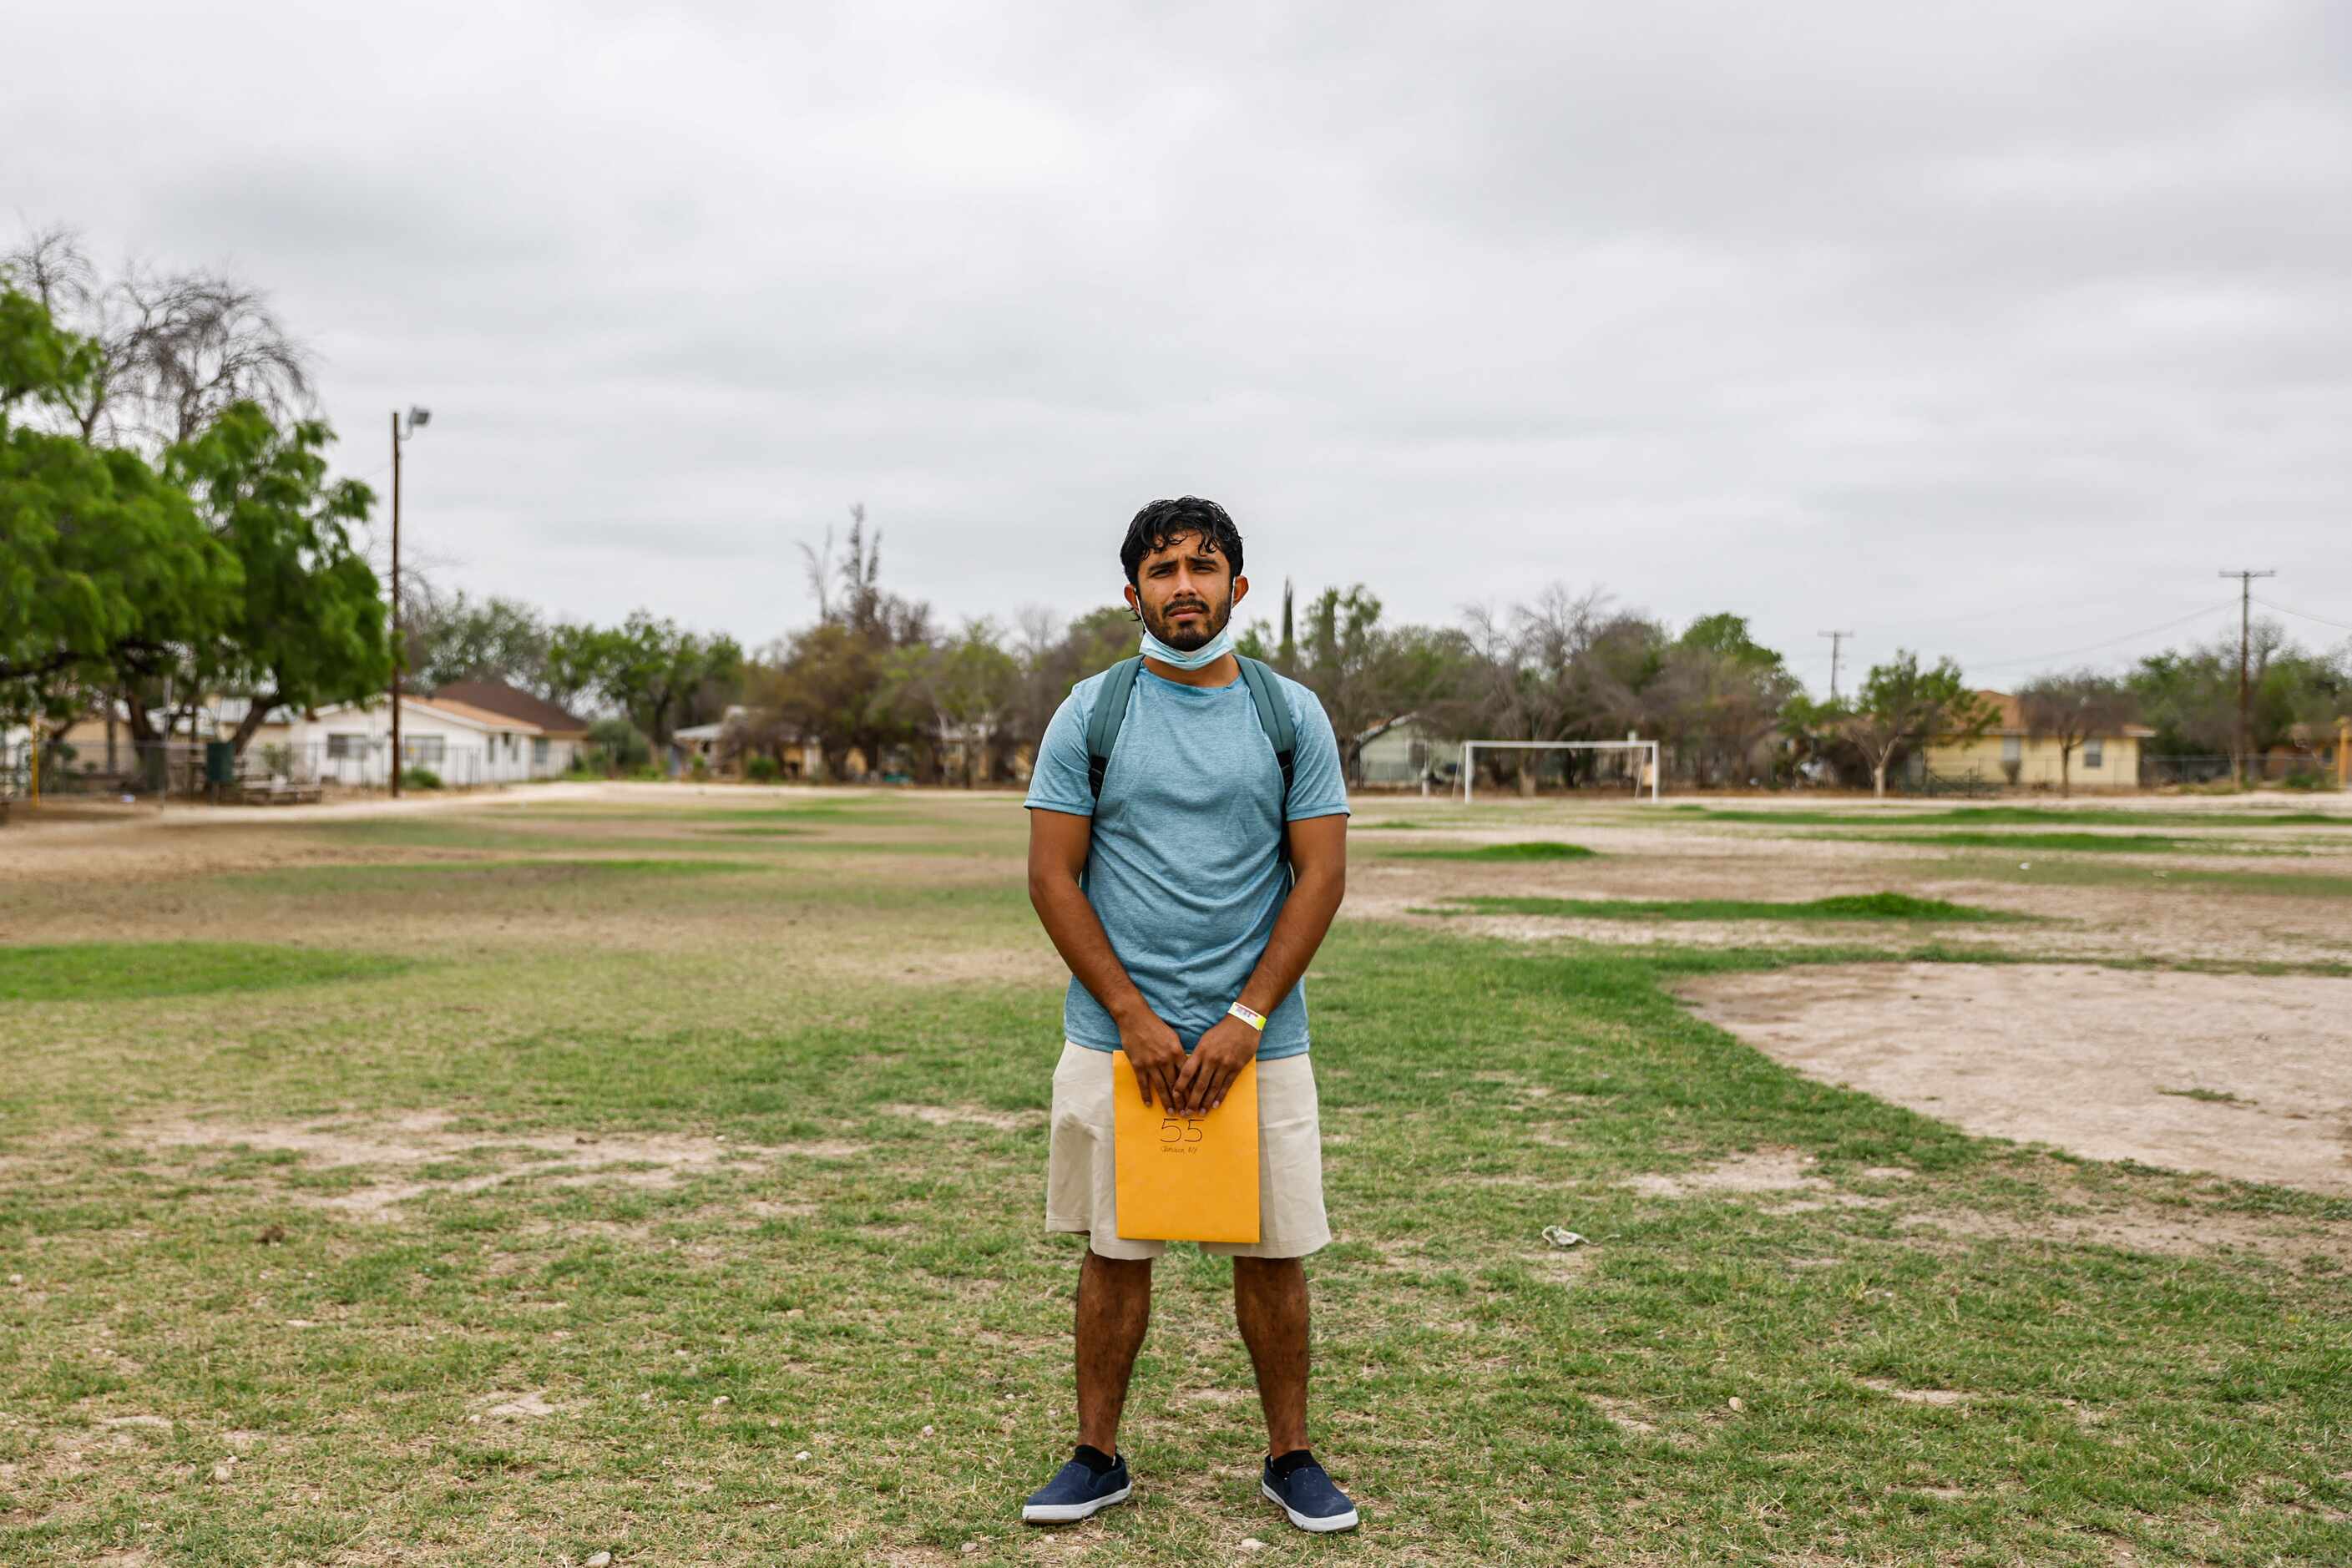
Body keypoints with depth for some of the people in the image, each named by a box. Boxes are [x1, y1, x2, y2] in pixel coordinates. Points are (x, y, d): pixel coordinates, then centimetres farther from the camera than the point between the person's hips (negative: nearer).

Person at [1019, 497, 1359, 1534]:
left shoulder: (1293, 715, 3)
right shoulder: (1089, 714, 1)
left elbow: (1321, 875, 0)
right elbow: (1052, 876, -2)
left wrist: (1244, 1020, -9)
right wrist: (1135, 1018, -9)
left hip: (1259, 1039, 1)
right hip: (1116, 1037, 0)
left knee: (1271, 1252, 6)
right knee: (1114, 1250, 7)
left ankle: (1290, 1457, 22)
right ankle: (1098, 1458, 22)